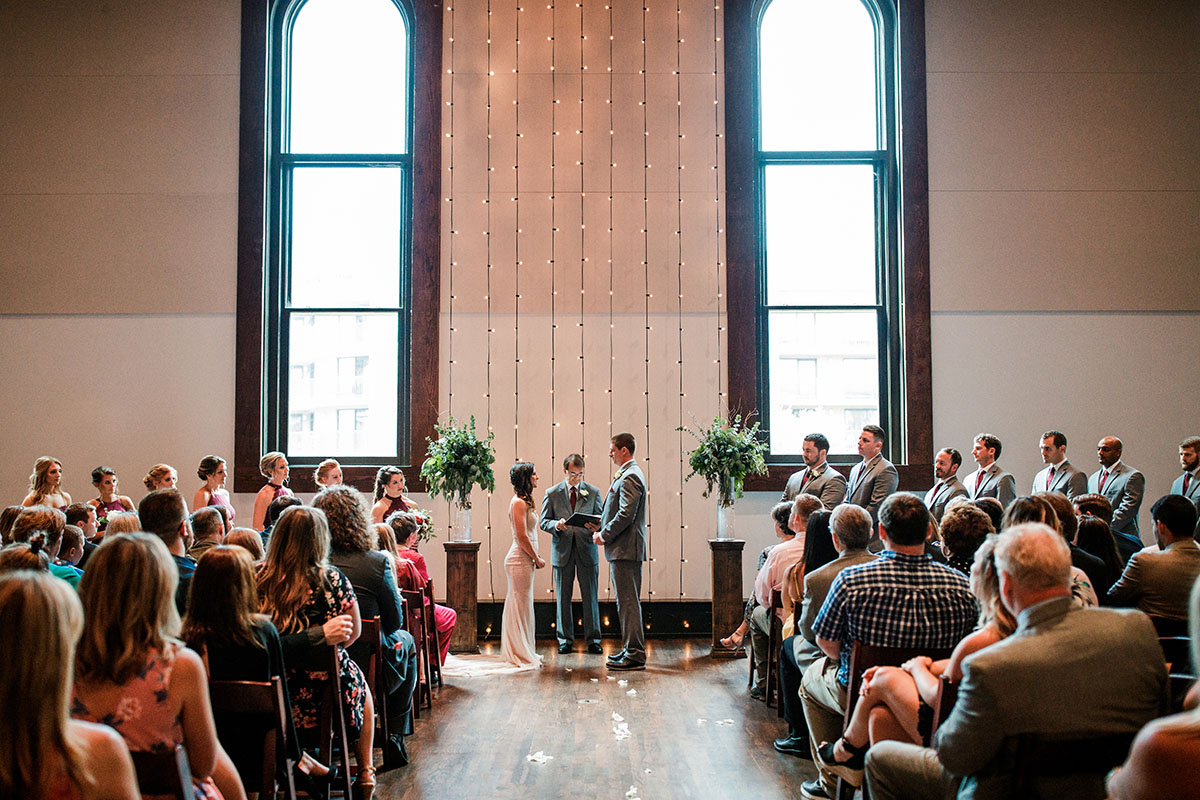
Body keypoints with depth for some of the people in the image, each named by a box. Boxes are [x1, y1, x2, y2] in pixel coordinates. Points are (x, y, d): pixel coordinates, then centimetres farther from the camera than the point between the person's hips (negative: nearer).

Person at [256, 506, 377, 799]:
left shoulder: (257, 579, -12)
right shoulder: (331, 580, -18)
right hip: (321, 700, -3)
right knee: (360, 682, 31)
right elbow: (354, 632, -4)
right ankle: (365, 774, 42)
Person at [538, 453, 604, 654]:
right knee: (563, 598, 6)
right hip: (562, 550, 0)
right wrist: (556, 525, -16)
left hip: (587, 549, 0)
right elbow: (543, 521, 5)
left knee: (591, 596, 2)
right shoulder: (552, 493, 4)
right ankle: (565, 640, 16)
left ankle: (593, 640, 10)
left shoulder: (593, 492, 5)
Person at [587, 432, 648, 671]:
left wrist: (604, 535, -14)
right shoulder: (627, 475, 19)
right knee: (627, 601, 14)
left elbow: (626, 514, -23)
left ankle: (635, 655, -3)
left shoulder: (630, 476, -15)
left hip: (626, 550, -11)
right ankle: (632, 649, 22)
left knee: (628, 602, -7)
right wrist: (600, 526, 12)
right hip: (623, 549, 11)